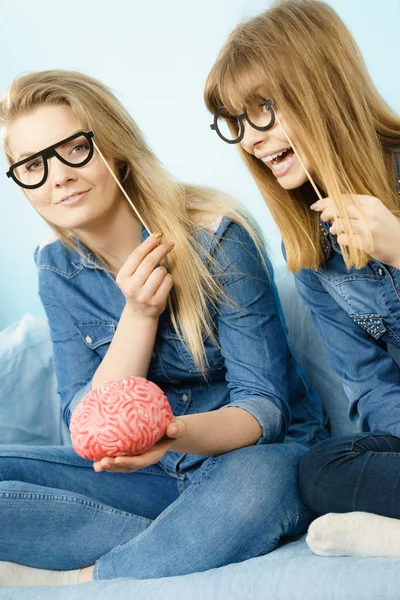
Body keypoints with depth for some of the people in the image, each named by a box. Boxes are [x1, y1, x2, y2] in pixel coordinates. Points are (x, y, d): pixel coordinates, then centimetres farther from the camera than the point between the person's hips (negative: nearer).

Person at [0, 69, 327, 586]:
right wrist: (139, 313, -22)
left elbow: (265, 406, -16)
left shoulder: (217, 238, -17)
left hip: (251, 453, -4)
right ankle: (191, 539, -15)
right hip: (145, 470, 5)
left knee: (254, 485, -40)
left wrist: (174, 434, -38)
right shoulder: (59, 270, -2)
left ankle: (74, 578, -17)